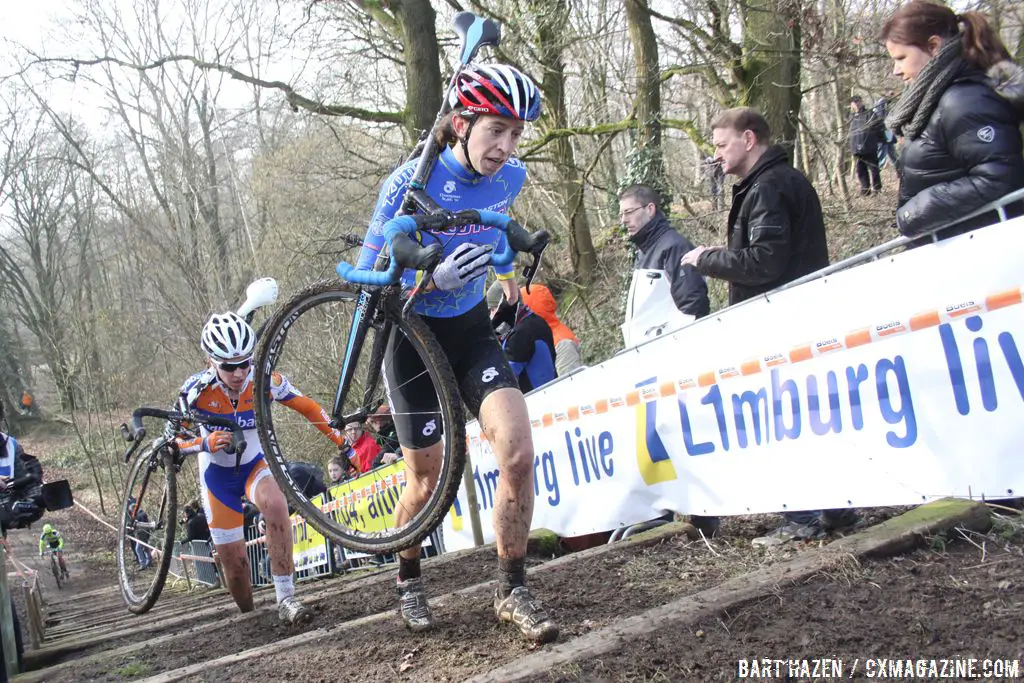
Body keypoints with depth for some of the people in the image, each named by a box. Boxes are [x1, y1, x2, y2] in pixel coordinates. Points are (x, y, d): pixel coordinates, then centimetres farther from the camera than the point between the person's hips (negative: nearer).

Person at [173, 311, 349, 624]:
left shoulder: (265, 381, -22)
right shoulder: (197, 390, -23)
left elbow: (309, 408, -10)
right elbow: (179, 438, -11)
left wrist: (343, 444, -13)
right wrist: (206, 443, -33)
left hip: (256, 463, 0)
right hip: (217, 473, 0)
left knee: (276, 505, -35)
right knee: (233, 560, -3)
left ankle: (285, 598, -29)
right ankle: (248, 616, 27)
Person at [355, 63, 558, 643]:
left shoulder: (510, 177, -7)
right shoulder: (412, 182, -22)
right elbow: (370, 276, -19)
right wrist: (438, 277, -36)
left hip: (473, 329, 4)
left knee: (519, 454, -15)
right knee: (429, 482, 3)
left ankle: (513, 591, 3)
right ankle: (409, 578, 34)